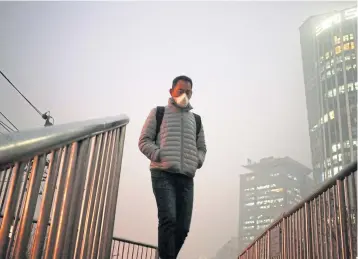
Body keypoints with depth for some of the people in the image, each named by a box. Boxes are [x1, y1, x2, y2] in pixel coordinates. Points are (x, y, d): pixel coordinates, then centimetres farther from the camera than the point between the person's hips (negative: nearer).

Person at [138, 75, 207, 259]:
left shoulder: (196, 119, 23)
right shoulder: (159, 113, 13)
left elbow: (201, 148, 25)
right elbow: (144, 141, 6)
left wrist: (197, 161, 3)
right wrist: (160, 156, -10)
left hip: (186, 178, 4)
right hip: (163, 174, -4)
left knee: (182, 227, -1)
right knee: (168, 219, -21)